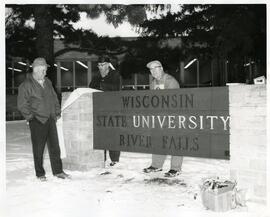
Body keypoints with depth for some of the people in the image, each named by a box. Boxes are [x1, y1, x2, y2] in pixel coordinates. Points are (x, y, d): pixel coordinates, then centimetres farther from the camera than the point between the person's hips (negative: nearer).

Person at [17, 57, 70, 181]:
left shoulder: (47, 82, 13)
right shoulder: (26, 85, -6)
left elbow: (54, 99, 21)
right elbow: (21, 104, -6)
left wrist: (57, 113, 14)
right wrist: (30, 116, -8)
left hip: (50, 120, 6)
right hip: (37, 121, -6)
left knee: (54, 146, 8)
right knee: (38, 149, 3)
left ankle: (58, 171, 19)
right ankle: (40, 174, 16)